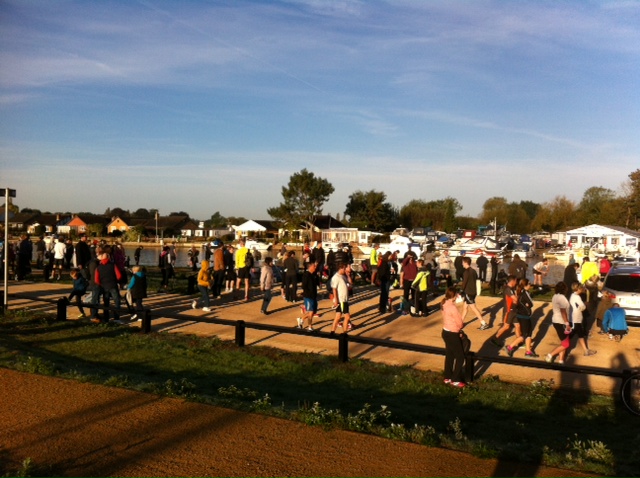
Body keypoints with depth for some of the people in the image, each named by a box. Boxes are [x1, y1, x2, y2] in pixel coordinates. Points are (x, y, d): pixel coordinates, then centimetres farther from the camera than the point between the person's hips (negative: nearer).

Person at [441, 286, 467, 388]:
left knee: (449, 355, 19)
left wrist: (458, 330, 3)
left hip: (446, 332, 9)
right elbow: (459, 323, -19)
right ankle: (455, 380, 9)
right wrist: (463, 324, 4)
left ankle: (447, 377, 30)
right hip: (452, 335, -9)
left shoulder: (445, 305, 3)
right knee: (460, 357, 3)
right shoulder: (452, 307, -26)